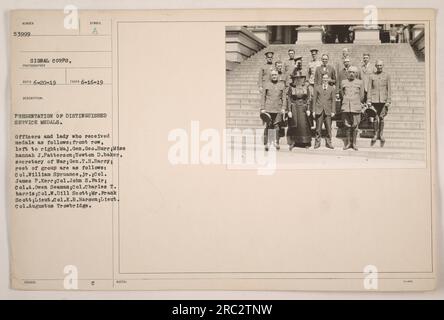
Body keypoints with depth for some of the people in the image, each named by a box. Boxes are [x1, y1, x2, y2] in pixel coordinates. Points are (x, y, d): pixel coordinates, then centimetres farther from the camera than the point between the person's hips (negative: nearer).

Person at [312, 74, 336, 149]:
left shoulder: (332, 89, 10)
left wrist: (333, 111, -1)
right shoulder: (317, 88, 11)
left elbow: (333, 100, 7)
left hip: (328, 111, 0)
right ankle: (317, 142, 7)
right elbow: (314, 99, 8)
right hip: (319, 110, 0)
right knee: (318, 128, 0)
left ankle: (328, 143, 9)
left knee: (328, 127, -1)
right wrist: (314, 110, 2)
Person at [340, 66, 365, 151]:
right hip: (345, 107, 1)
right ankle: (348, 143, 13)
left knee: (355, 126, 0)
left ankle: (354, 143, 10)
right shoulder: (343, 82, 9)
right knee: (347, 126, 3)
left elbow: (361, 97, 12)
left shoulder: (360, 82, 5)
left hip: (356, 108, -1)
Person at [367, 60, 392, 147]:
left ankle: (381, 135, 15)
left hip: (384, 100, 0)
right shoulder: (372, 76, 7)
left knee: (381, 117, 3)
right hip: (374, 99, 0)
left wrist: (388, 101, -5)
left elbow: (389, 89, 2)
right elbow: (369, 89, 6)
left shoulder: (387, 75, 5)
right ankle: (376, 134, 6)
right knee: (376, 118, -7)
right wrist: (368, 101, -2)